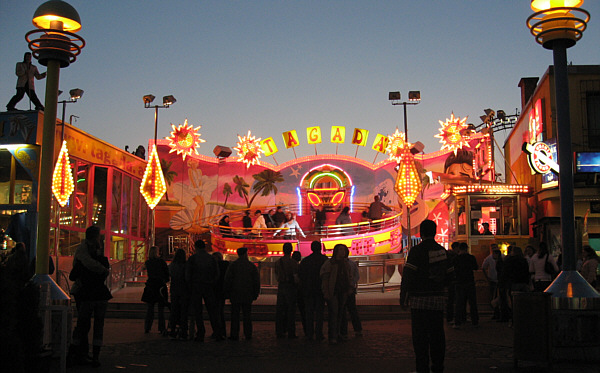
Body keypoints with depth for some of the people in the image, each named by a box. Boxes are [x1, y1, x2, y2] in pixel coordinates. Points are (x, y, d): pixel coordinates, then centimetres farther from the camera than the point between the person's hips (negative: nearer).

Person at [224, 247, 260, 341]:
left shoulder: (232, 265, -1)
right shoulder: (252, 266, 4)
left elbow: (227, 279, -3)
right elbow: (257, 281, 5)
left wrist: (227, 292, 5)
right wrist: (256, 294, 12)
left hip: (235, 294, -1)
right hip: (248, 294, 1)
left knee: (235, 314, 2)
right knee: (247, 314, 7)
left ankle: (234, 335, 1)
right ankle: (248, 335, 6)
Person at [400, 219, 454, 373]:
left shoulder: (417, 250, -10)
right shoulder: (442, 250, 9)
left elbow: (408, 276, -13)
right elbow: (450, 274, 15)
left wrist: (403, 298, -7)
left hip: (420, 299, -5)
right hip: (438, 299, 6)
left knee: (420, 336, -1)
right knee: (437, 334, 11)